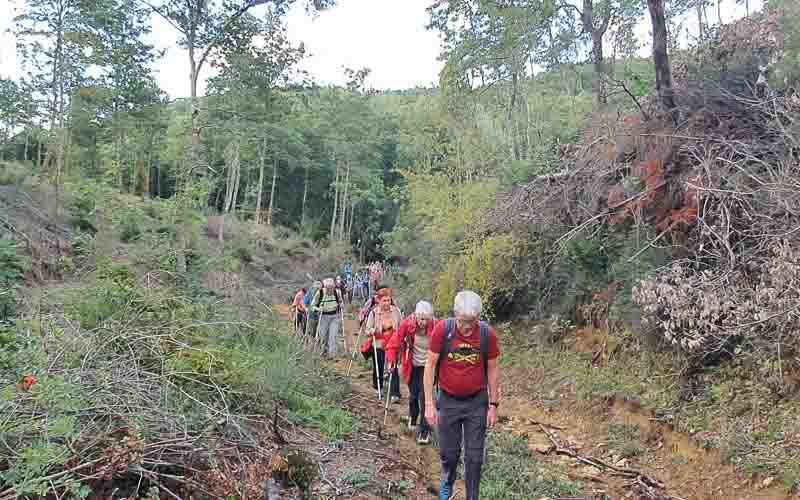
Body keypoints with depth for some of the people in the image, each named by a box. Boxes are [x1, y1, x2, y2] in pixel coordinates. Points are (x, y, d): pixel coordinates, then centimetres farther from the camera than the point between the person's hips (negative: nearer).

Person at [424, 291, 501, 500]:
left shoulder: (487, 333, -12)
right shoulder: (442, 329, -16)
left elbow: (492, 369, -1)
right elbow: (430, 365, -9)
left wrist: (493, 405, 1)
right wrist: (429, 403, -10)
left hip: (477, 402, 0)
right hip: (448, 401, 0)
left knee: (474, 457, 6)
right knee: (449, 453, 13)